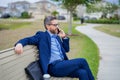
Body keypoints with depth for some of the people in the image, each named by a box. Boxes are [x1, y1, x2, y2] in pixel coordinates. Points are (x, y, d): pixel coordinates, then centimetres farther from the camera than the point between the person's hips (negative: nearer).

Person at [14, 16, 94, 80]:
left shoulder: (57, 36, 23)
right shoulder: (42, 35, 3)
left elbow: (66, 49, 28)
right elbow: (27, 39, -4)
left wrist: (64, 37, 14)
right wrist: (20, 44, -27)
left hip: (63, 65, 7)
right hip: (54, 67, -7)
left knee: (82, 72, -21)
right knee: (82, 61, -18)